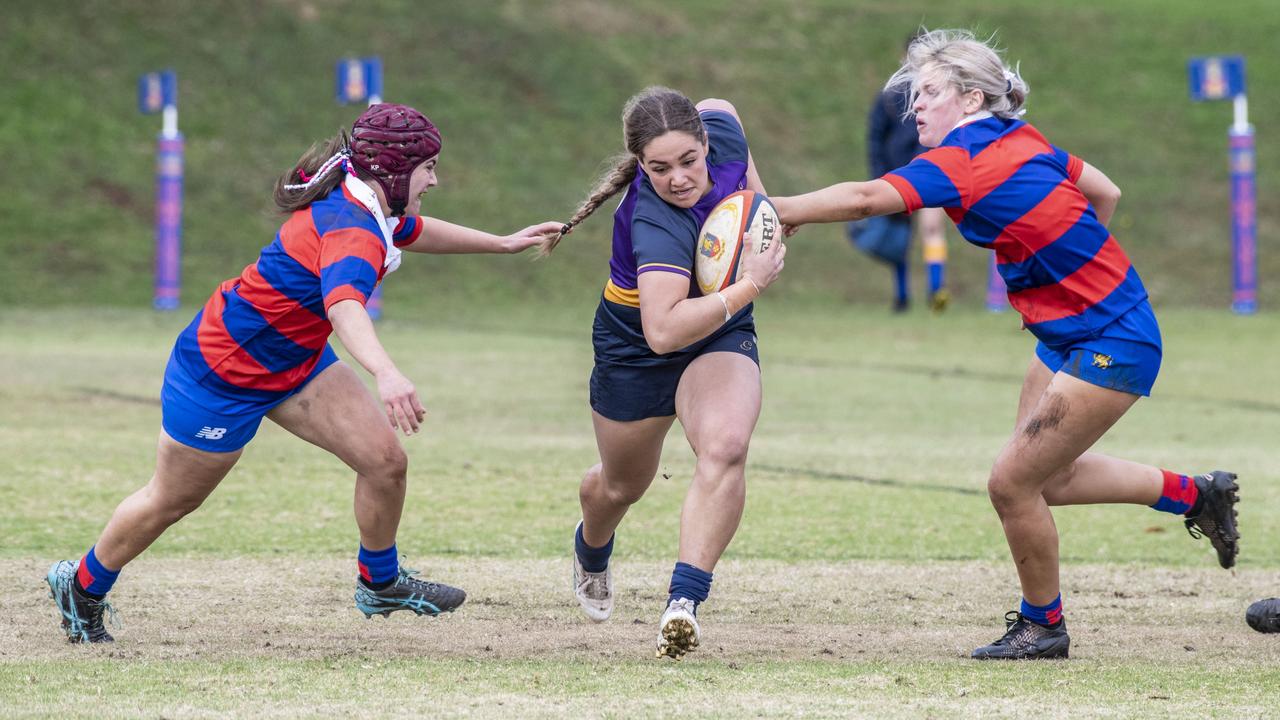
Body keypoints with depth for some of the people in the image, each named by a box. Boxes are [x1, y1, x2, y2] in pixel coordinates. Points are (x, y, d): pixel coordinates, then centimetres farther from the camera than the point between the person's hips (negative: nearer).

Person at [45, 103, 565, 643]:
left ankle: (381, 584, 20)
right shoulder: (352, 232, -34)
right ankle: (81, 587, 35)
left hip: (294, 361, 9)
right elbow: (344, 305, -56)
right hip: (224, 372, -9)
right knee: (171, 502, 11)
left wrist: (503, 243, 29)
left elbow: (414, 232, 22)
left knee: (385, 460, -3)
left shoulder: (368, 208, -4)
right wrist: (386, 375, -74)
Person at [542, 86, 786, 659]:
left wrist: (755, 192, -1)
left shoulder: (722, 131, -22)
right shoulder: (657, 225, -41)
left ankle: (684, 600, -28)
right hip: (636, 349, -4)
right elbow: (662, 331, -53)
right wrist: (749, 286, -48)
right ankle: (591, 551, 57)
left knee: (725, 447, -27)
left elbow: (718, 109, 6)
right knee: (622, 484, 21)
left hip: (720, 337, 4)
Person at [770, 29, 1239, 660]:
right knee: (1045, 475, 19)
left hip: (1111, 346, -10)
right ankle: (1195, 495, 34)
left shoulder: (963, 161, -22)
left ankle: (1043, 625, 16)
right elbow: (1105, 193, 14)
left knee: (1012, 483, -3)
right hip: (1068, 339, 10)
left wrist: (775, 210, -27)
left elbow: (865, 199, -33)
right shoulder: (1020, 138, 4)